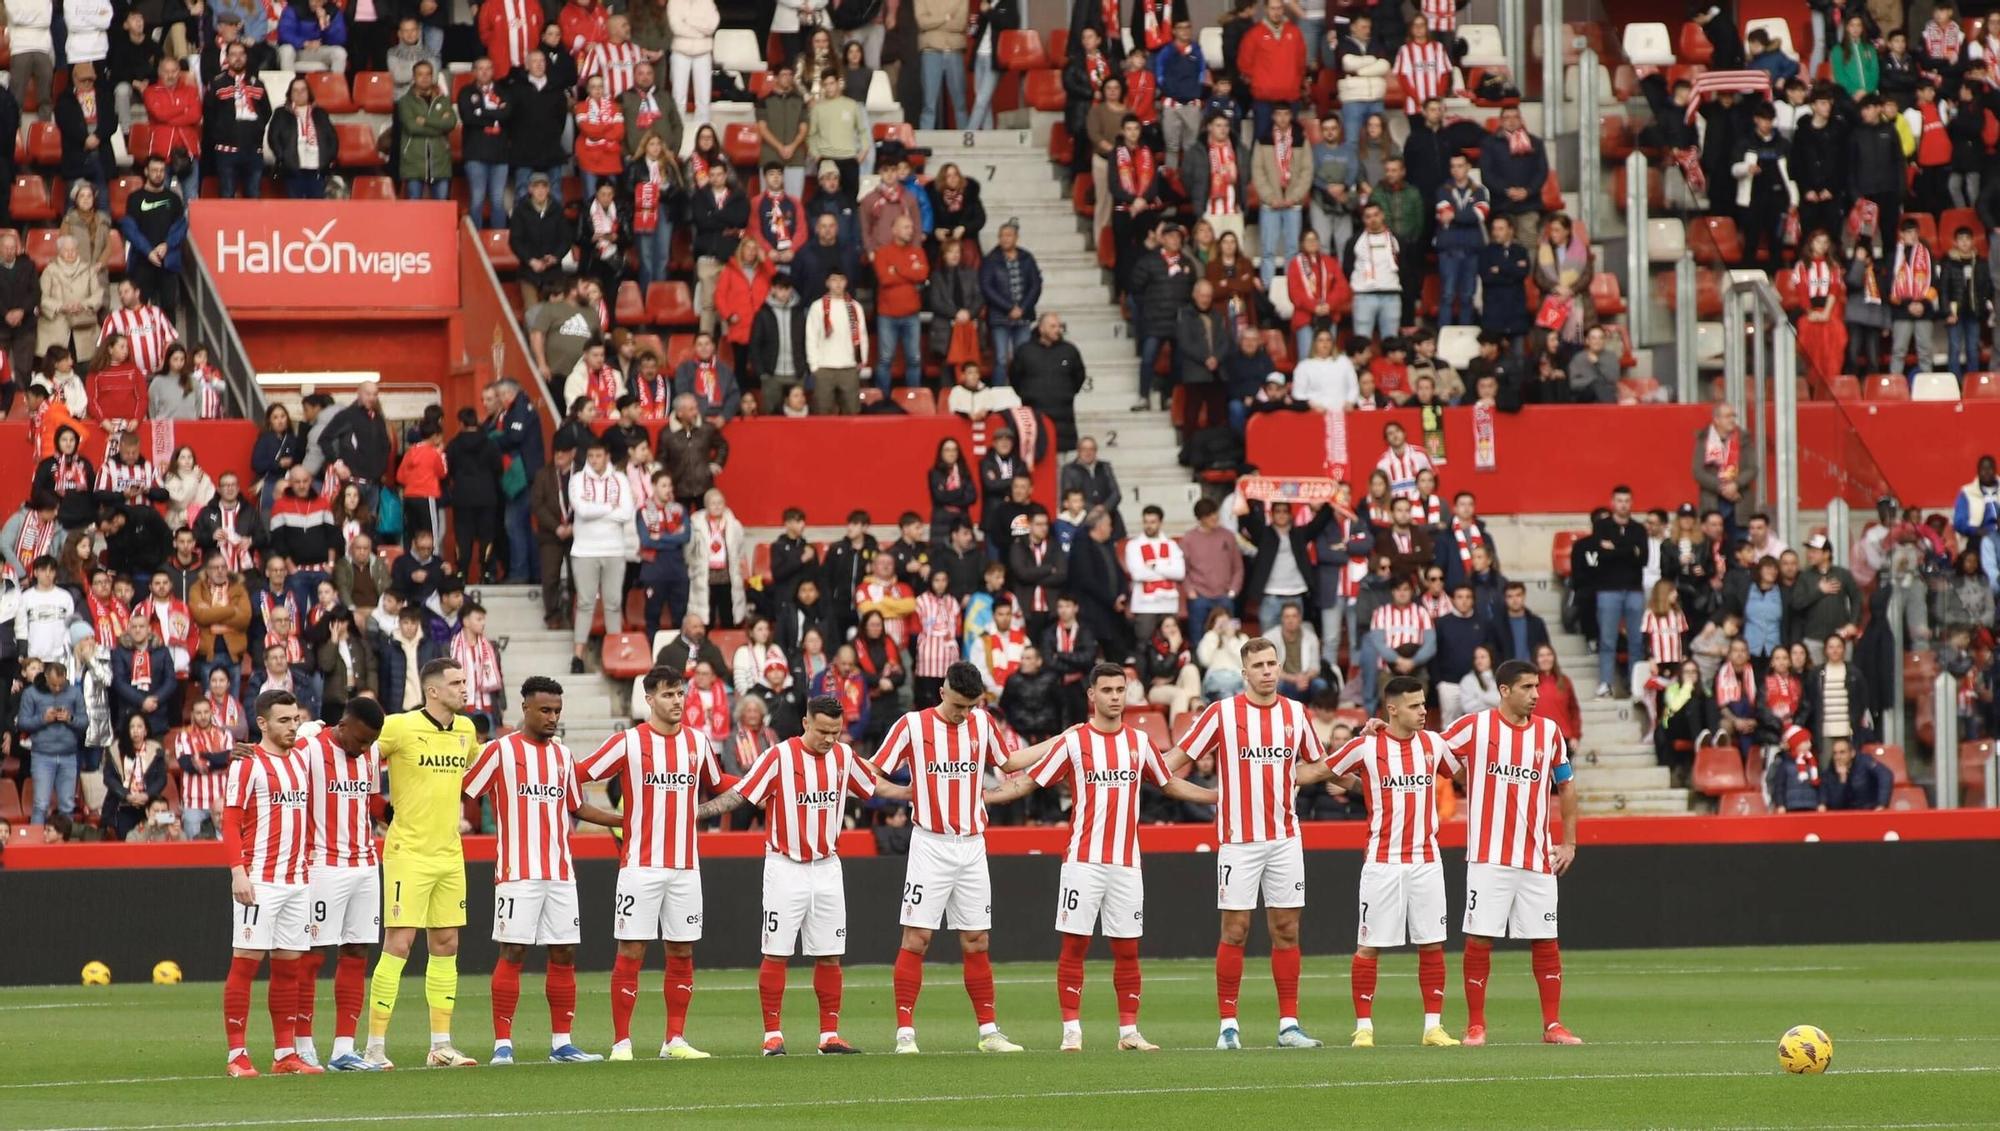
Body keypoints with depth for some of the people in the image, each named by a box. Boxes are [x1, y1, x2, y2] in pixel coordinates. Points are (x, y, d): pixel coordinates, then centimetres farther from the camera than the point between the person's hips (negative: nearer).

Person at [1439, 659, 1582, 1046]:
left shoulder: (1549, 732, 8)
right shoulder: (1474, 727, -3)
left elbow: (1566, 786, 17)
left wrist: (1569, 842, 14)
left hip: (1537, 858, 3)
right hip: (1488, 856, -3)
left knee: (1545, 942, 3)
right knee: (1479, 939, -3)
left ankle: (1553, 1025, 9)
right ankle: (1476, 1025, 4)